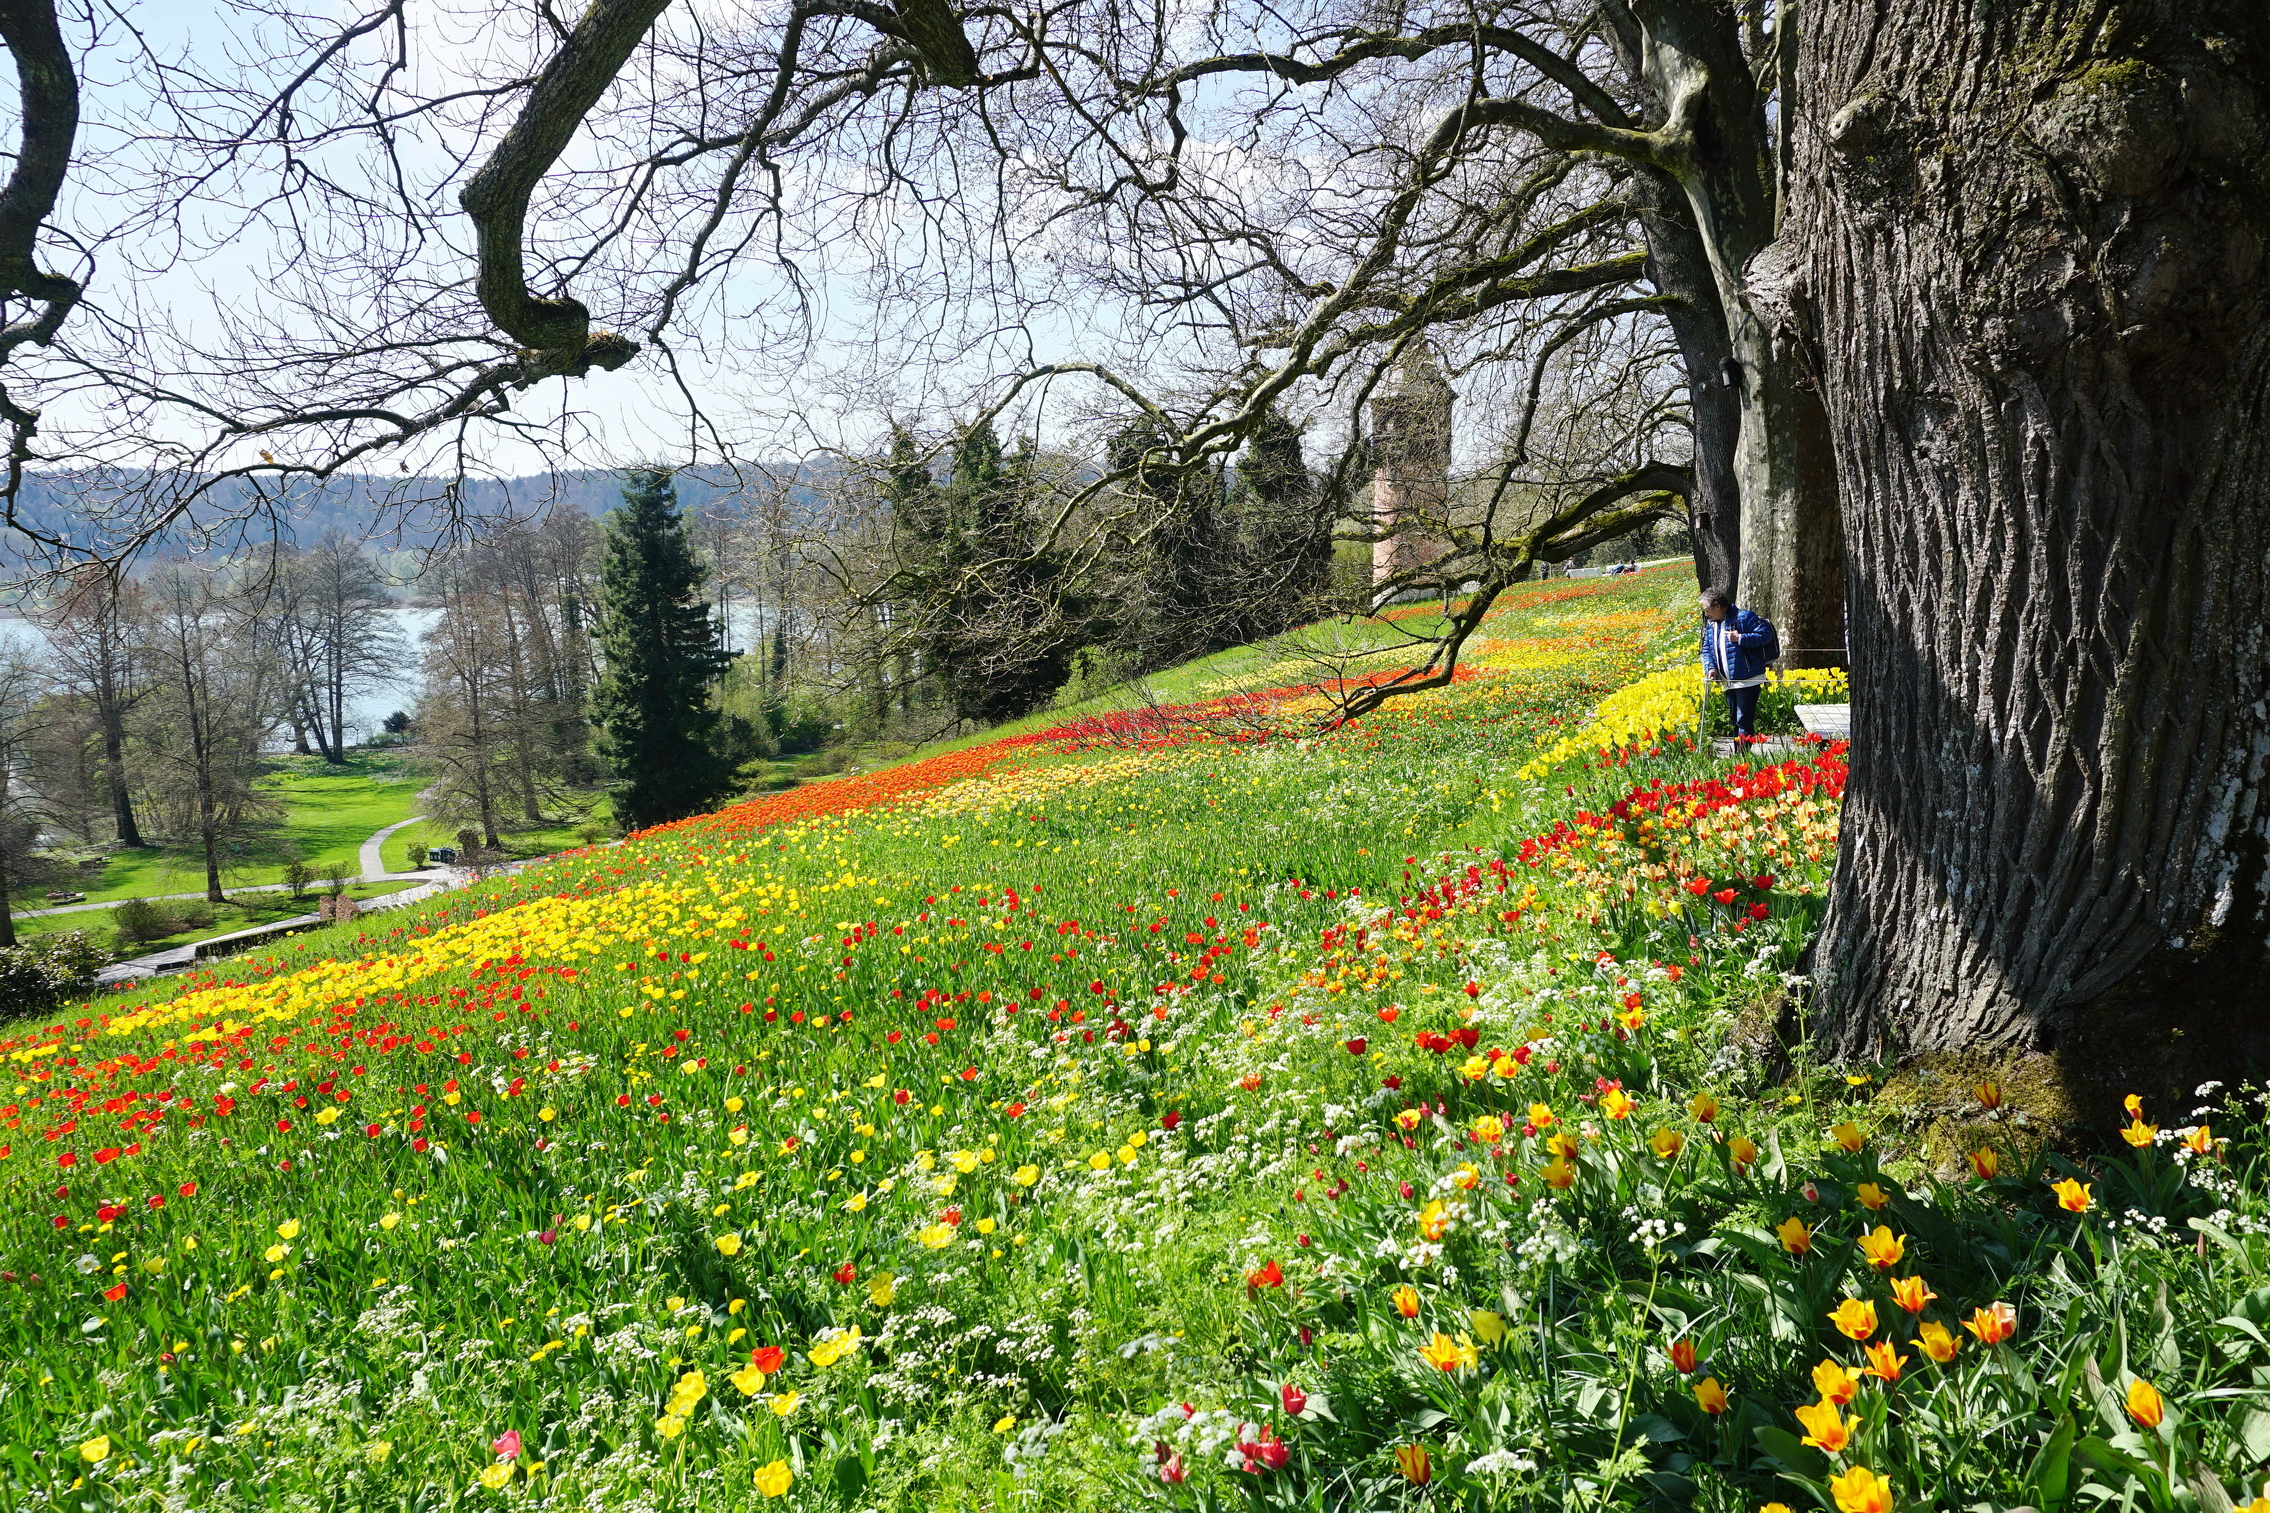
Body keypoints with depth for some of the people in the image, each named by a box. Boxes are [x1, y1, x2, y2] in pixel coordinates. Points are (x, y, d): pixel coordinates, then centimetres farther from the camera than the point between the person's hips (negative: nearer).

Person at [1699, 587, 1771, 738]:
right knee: (1734, 721, 16)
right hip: (1728, 683, 8)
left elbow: (1765, 635, -15)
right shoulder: (1711, 624, 13)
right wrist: (1710, 667, -5)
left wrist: (1740, 638, -22)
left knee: (1744, 721, -10)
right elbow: (1706, 650, 13)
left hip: (1748, 680, -8)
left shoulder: (1744, 617, -10)